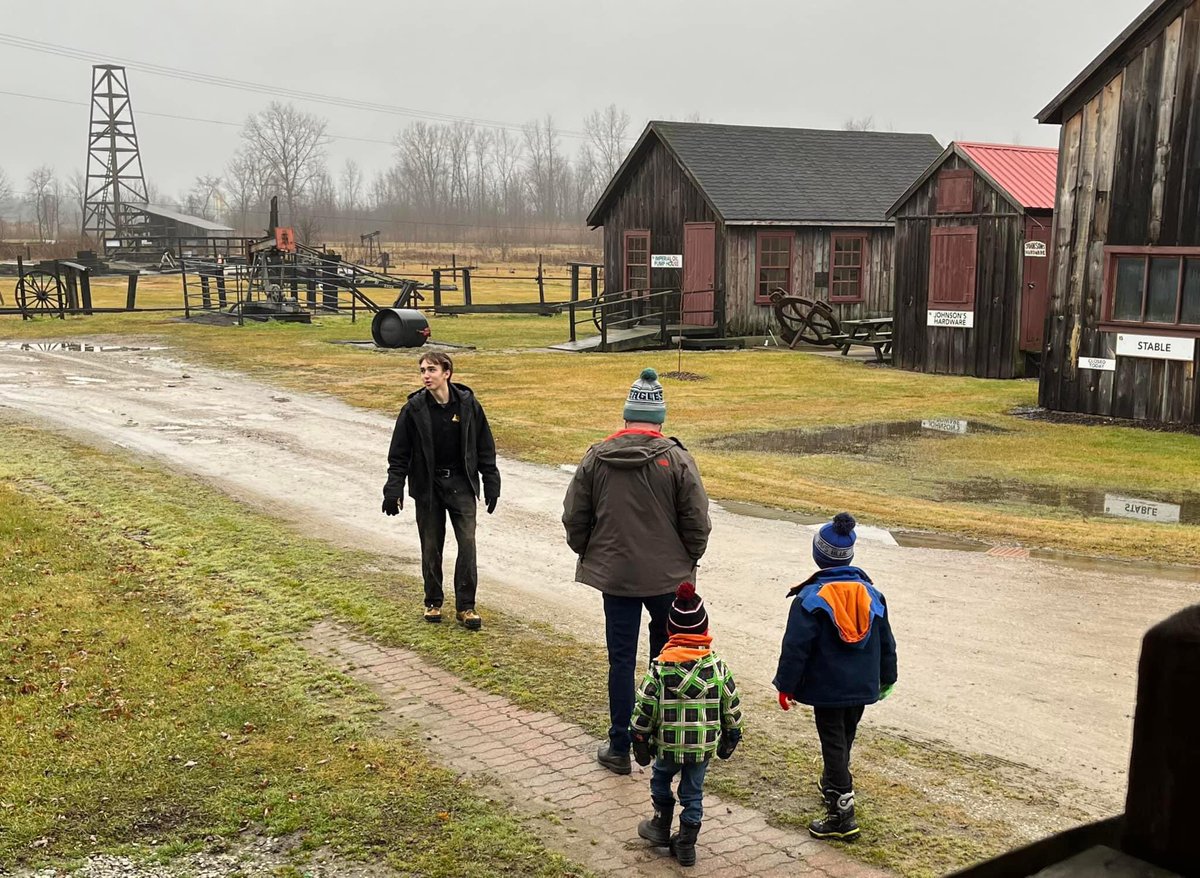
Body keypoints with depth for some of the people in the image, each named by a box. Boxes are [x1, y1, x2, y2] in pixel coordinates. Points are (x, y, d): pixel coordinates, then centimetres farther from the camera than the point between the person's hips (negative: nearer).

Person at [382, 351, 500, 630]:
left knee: (467, 543, -6)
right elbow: (399, 455, 0)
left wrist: (491, 485, 3)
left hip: (461, 484, 0)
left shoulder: (468, 404, -4)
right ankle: (433, 602, 24)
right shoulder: (414, 408, -6)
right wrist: (393, 490, -6)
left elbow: (485, 449, 4)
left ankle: (465, 606, 3)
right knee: (431, 547, 7)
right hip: (427, 486, 0)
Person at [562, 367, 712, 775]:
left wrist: (589, 555, 17)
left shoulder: (596, 457, -3)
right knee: (668, 649, 21)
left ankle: (620, 748, 12)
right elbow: (697, 522, -7)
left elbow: (574, 518, 1)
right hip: (668, 575, -1)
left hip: (614, 574, 1)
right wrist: (688, 559, 10)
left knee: (621, 659, 7)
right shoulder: (677, 459, -10)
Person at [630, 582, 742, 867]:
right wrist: (730, 738, 16)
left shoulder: (660, 668, -14)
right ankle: (686, 844, 19)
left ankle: (661, 825, 35)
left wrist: (640, 740, 3)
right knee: (693, 791, 15)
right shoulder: (717, 667, -7)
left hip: (667, 744, -1)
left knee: (661, 778, 25)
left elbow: (644, 709, -10)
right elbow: (732, 707, 1)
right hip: (704, 746, 2)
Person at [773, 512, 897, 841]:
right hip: (863, 686, 5)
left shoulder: (811, 597, -16)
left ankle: (843, 815, -3)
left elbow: (796, 647, -16)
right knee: (844, 740, 22)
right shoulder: (871, 594, 1)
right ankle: (833, 784, 42)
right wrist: (886, 679, 22)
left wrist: (786, 686, -6)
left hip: (827, 688, -5)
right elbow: (886, 642, 10)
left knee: (833, 744, 0)